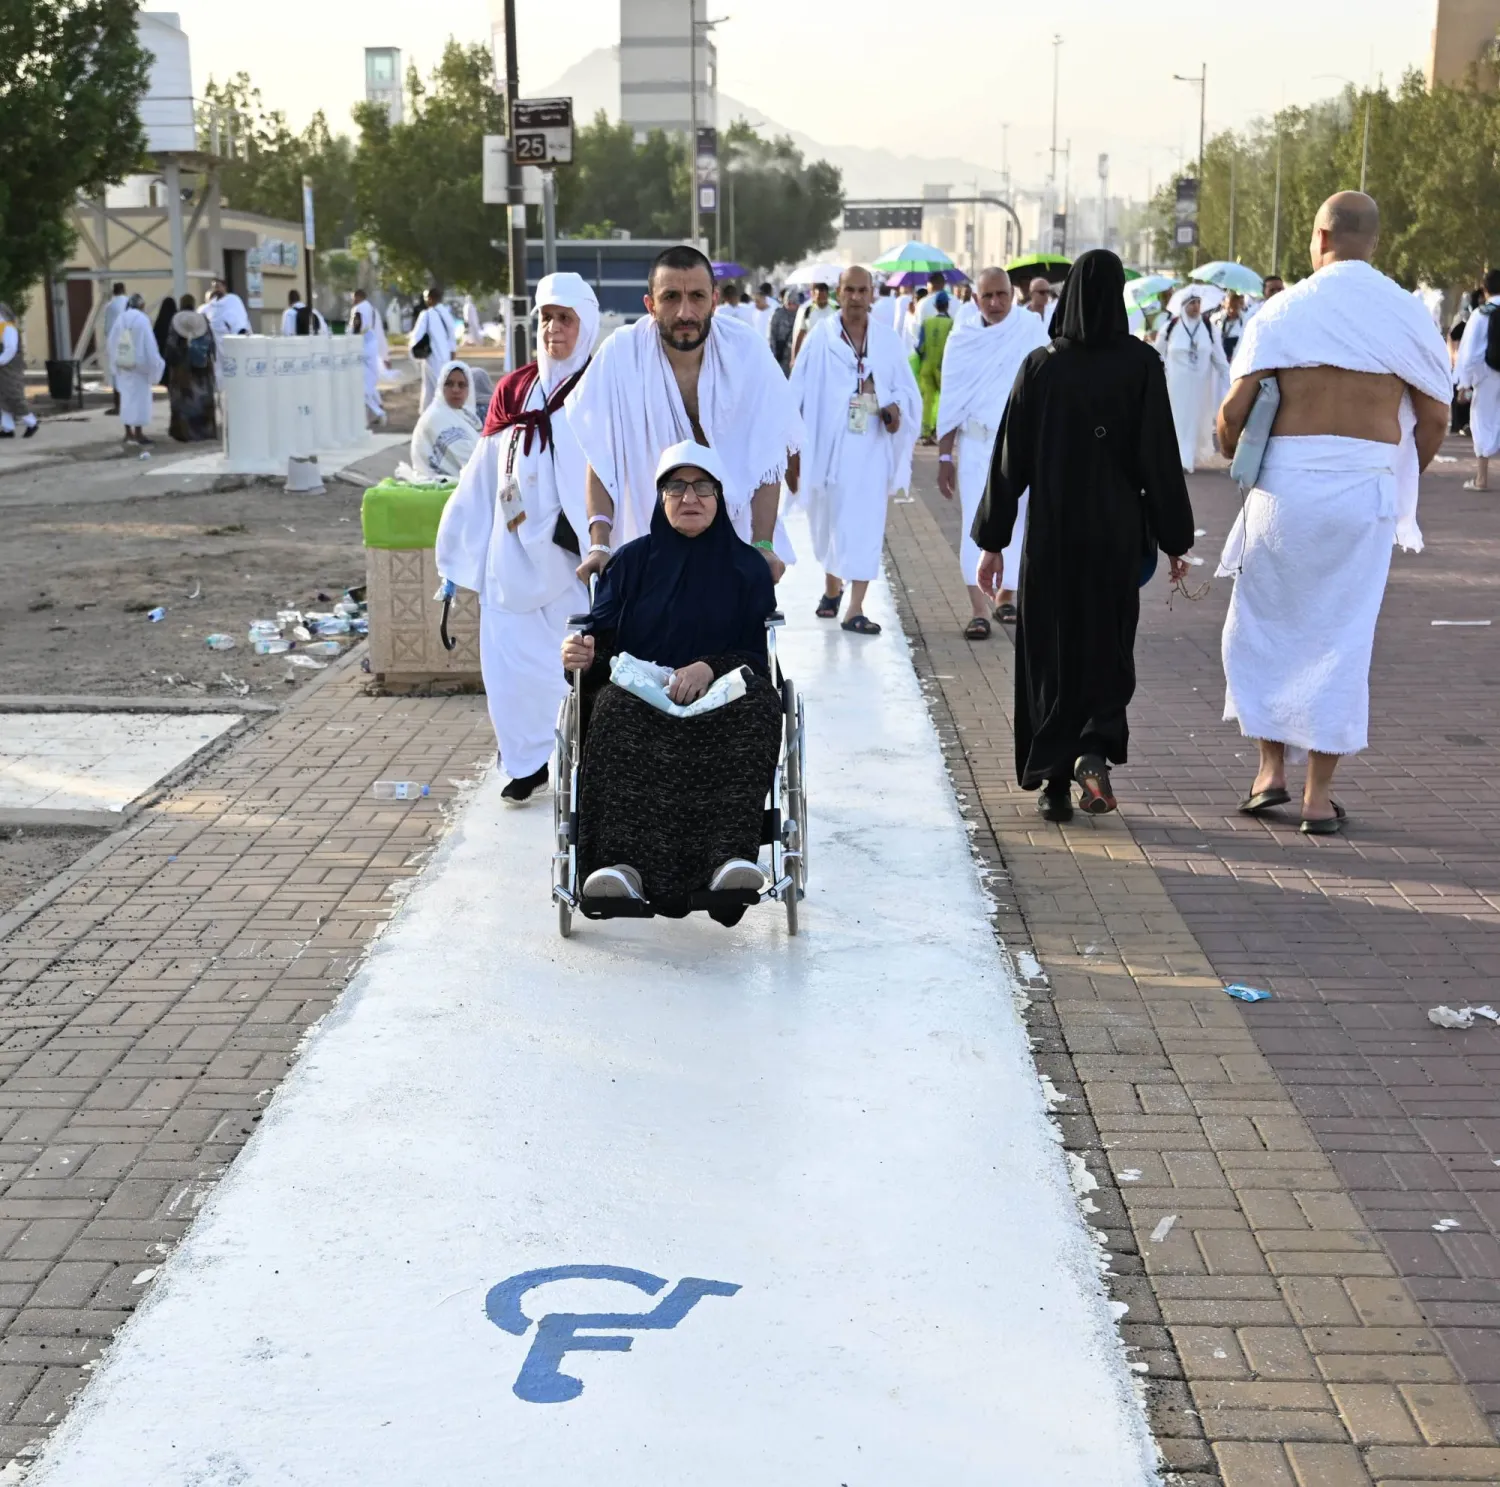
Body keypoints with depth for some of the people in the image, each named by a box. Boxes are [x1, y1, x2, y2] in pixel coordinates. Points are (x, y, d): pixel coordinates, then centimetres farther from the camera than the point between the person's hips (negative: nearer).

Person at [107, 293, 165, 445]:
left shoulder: (120, 320, 4)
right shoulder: (141, 320, -10)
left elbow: (112, 344, 5)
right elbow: (149, 345, -12)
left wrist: (114, 367, 11)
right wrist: (153, 367, -6)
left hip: (122, 365, 5)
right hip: (139, 365, -5)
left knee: (126, 397, 13)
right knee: (139, 397, -1)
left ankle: (128, 433, 16)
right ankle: (138, 434, -3)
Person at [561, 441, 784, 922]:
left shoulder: (746, 567, 15)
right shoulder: (633, 561, 17)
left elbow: (758, 655, 6)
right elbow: (602, 638, 8)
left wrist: (710, 668, -15)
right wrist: (582, 655, -17)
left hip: (719, 700, 0)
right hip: (639, 695, 0)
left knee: (757, 705, -36)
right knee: (616, 707, -36)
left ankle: (730, 856, -50)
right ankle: (626, 864, -52)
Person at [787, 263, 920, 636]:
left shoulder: (888, 342, 4)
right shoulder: (820, 340, -2)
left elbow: (907, 389, 10)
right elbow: (799, 395, -1)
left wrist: (896, 408, -12)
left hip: (871, 449, 0)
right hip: (828, 447, 0)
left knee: (866, 525, -7)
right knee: (828, 522, 13)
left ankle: (855, 609, -6)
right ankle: (832, 587, 38)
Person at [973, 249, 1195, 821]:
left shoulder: (1040, 365, -3)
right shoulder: (1141, 363, -6)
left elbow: (1011, 457, -2)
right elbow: (1160, 454, -5)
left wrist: (992, 541, 4)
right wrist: (1175, 539, 3)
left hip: (1051, 529, 0)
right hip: (1117, 528, 0)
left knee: (1050, 650, 9)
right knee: (1108, 645, 13)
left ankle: (1054, 782, 9)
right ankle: (1096, 747, -10)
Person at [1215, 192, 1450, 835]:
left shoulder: (1283, 310, -1)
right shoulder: (1408, 314, 3)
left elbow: (1234, 409, -6)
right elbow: (1435, 418, 4)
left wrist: (1234, 457, 15)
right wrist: (1401, 484, 19)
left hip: (1287, 484, -1)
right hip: (1367, 489, 1)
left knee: (1262, 624, 16)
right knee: (1343, 636, 7)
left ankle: (1270, 768, 13)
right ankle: (1319, 795, 10)